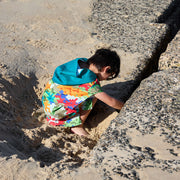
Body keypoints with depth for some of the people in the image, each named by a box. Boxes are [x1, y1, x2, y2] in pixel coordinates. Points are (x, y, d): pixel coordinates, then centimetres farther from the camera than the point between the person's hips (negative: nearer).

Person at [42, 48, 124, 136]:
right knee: (93, 96, -11)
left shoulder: (81, 62, -3)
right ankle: (77, 126, -2)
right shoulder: (90, 80, -23)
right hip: (55, 110, -8)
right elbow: (111, 102, -17)